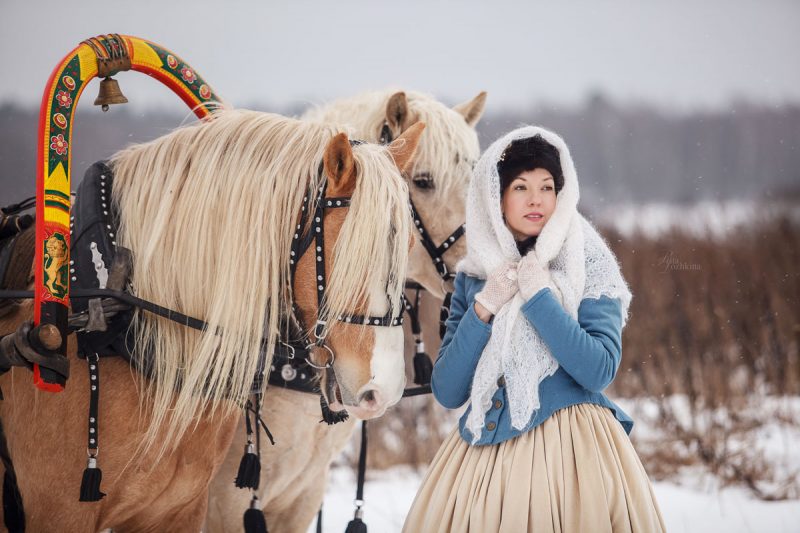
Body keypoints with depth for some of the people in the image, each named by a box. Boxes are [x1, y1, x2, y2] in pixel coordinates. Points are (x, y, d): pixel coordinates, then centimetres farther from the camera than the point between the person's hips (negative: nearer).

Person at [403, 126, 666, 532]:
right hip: (485, 450, 3)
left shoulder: (588, 265, -1)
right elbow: (446, 392, 1)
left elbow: (599, 372, -14)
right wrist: (483, 308, -9)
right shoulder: (473, 277, 7)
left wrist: (539, 296, -14)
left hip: (573, 449, -3)